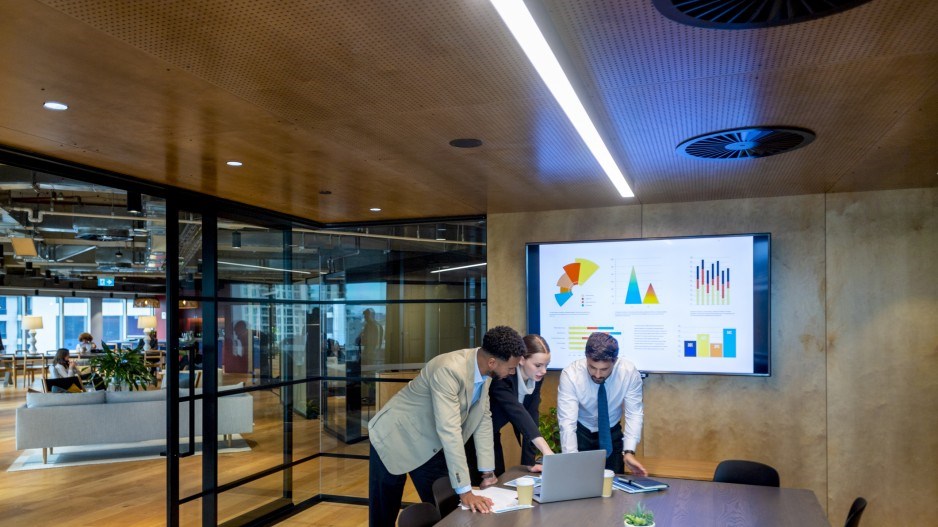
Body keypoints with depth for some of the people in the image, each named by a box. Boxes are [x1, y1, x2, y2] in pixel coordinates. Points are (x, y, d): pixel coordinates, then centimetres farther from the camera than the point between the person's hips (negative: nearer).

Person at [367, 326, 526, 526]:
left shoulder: (484, 370, -10)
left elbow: (483, 418, -1)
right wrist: (465, 490, -37)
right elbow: (449, 430, -38)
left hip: (431, 446, 7)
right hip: (395, 437, -7)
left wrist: (487, 471, -2)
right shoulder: (449, 370, -35)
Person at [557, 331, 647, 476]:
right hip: (580, 433, -1)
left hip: (612, 434, 2)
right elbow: (567, 421, -32)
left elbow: (634, 415, -19)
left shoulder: (629, 373, -23)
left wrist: (629, 452, -33)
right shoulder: (570, 374, -28)